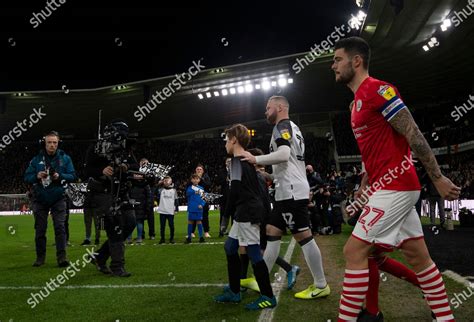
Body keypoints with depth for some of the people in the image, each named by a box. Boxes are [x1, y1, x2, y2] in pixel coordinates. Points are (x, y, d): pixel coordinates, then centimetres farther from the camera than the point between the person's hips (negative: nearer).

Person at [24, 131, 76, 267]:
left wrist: (60, 176, -21)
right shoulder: (36, 159, 2)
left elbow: (73, 176, -4)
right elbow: (27, 177, 1)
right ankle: (40, 257, 18)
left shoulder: (65, 158, -1)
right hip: (40, 199, 2)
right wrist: (37, 176, -20)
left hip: (58, 198, -1)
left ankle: (61, 257, -8)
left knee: (60, 227, -9)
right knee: (40, 229, 7)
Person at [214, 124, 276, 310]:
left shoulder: (237, 161, -10)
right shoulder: (247, 160, 19)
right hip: (248, 212, 10)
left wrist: (227, 214, -8)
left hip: (247, 213, -10)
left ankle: (268, 297, 1)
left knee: (253, 252, -7)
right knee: (230, 247, 15)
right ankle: (234, 292, 22)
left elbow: (235, 190, -16)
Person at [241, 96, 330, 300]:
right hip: (290, 191, 11)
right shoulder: (292, 128, 24)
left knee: (303, 237, -5)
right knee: (272, 233, 12)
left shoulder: (282, 126, -8)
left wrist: (255, 159, -16)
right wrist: (266, 175, 28)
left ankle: (321, 286, 3)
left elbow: (283, 154, -25)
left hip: (291, 191, -11)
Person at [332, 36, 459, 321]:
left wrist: (438, 178, -15)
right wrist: (364, 185, 21)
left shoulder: (378, 89, -13)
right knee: (419, 257, 14)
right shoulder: (359, 100, 17)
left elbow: (413, 134, -16)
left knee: (354, 251, -8)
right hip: (392, 186, 10)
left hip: (395, 186, -10)